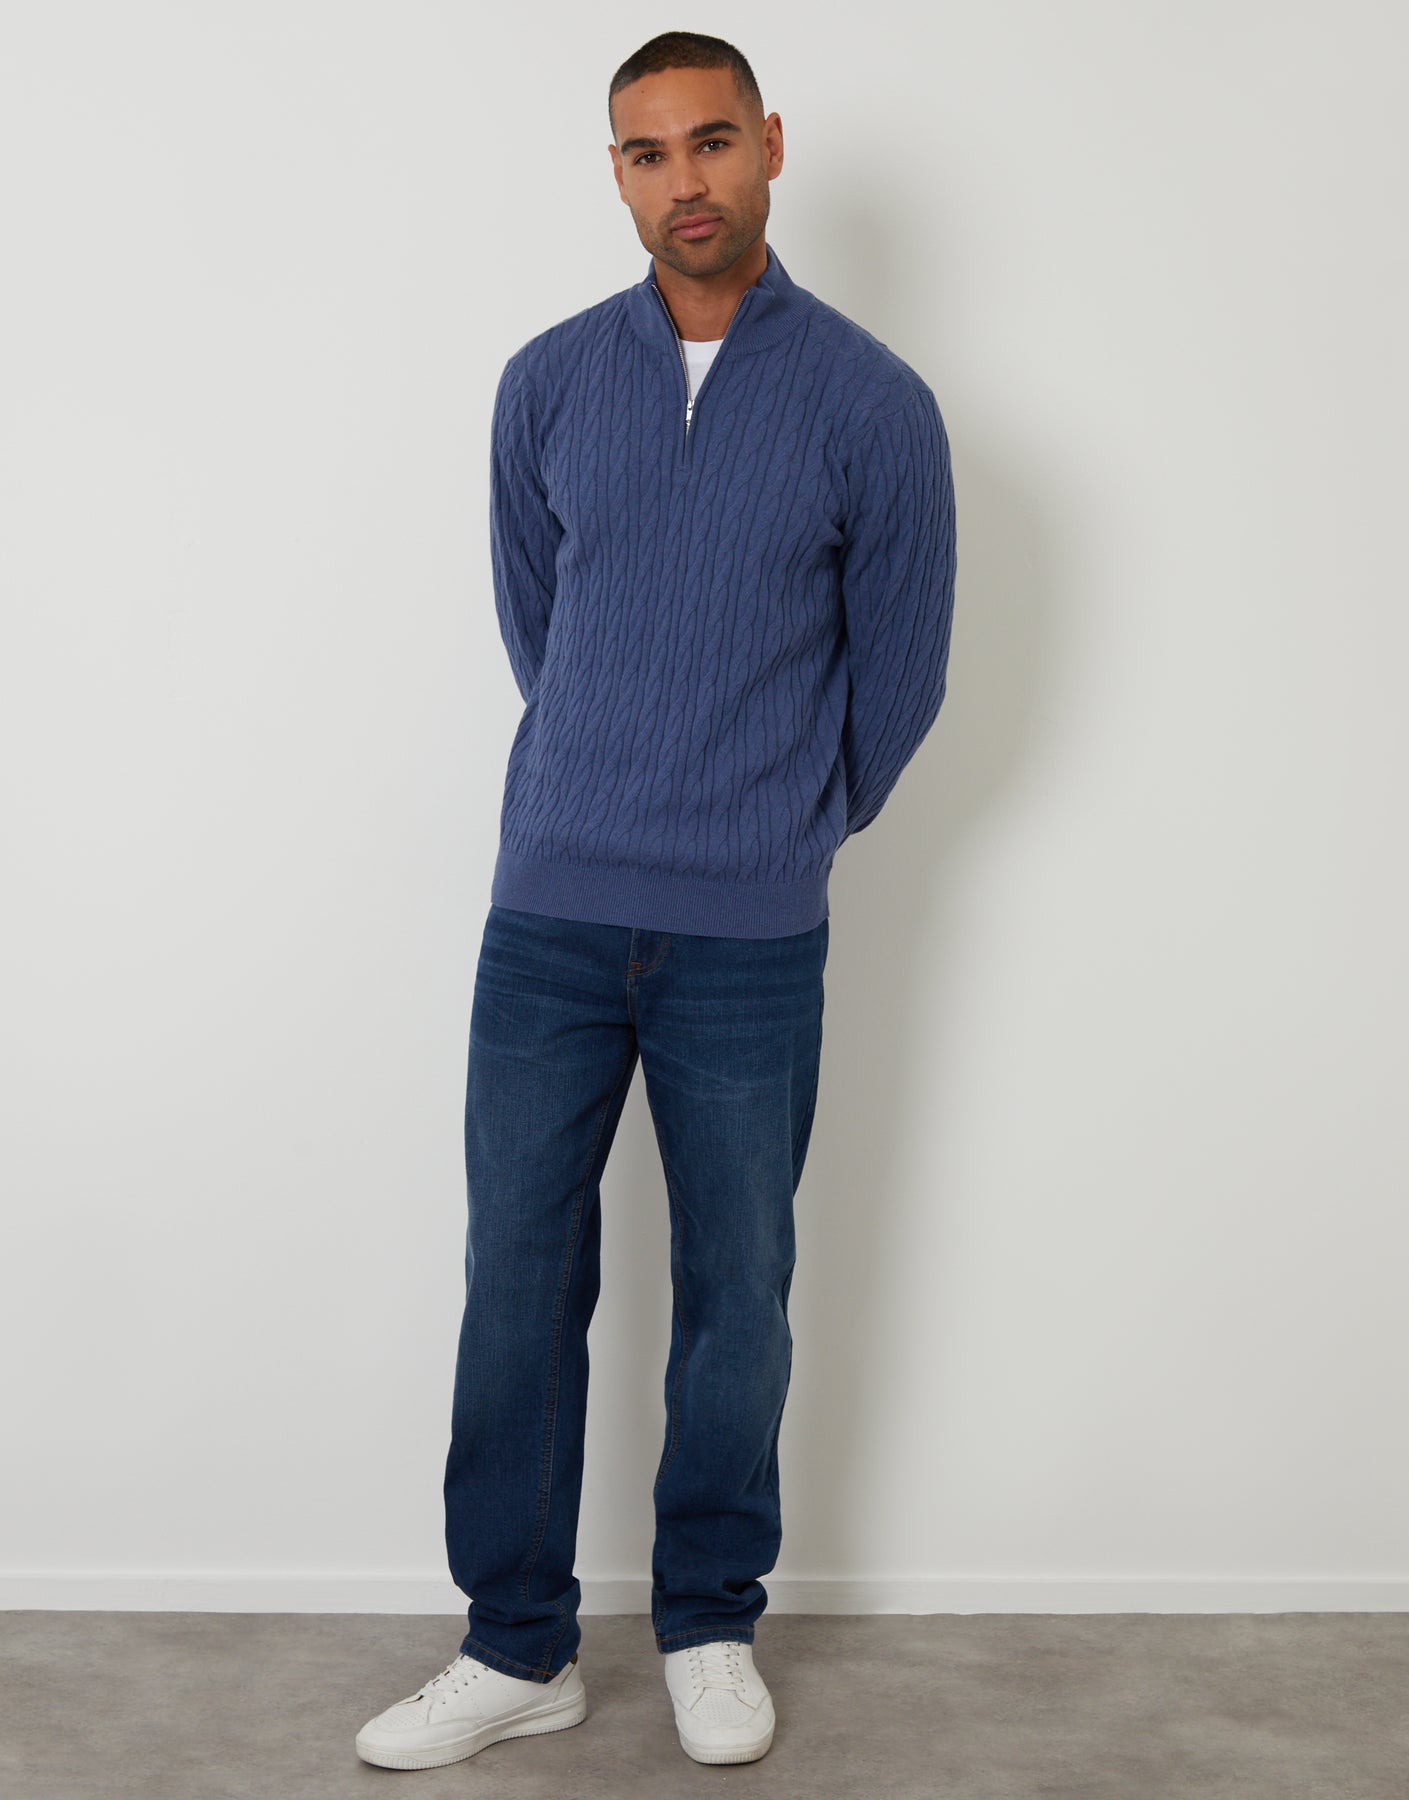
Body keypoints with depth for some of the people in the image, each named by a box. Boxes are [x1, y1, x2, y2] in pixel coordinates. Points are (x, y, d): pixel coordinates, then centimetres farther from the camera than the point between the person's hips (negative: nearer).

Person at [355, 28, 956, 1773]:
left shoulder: (873, 404, -4)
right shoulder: (547, 382, 4)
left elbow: (898, 672, 5)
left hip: (752, 942, -2)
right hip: (549, 913, 2)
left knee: (734, 1296, 10)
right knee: (518, 1281, 6)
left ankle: (712, 1626, 29)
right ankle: (518, 1644, 22)